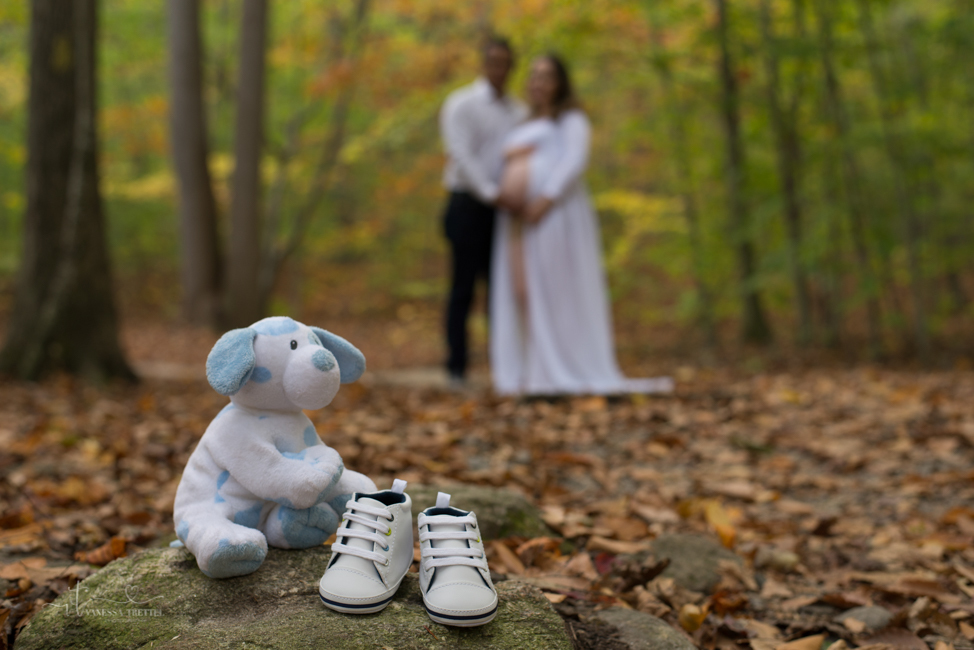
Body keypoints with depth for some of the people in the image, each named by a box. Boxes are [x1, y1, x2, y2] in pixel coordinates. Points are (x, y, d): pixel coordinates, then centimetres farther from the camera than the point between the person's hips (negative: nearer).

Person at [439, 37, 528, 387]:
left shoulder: (518, 111, 16)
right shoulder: (461, 104, 0)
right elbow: (462, 156, -11)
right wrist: (491, 193, -22)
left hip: (505, 210, 5)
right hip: (469, 205, -4)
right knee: (463, 289, -2)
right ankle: (457, 369, 3)